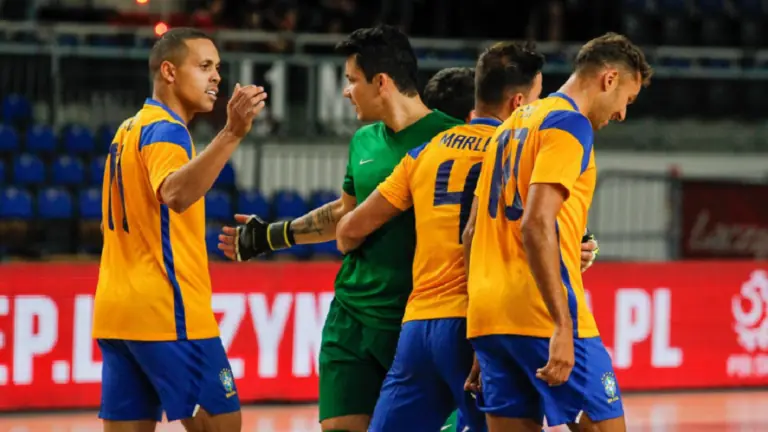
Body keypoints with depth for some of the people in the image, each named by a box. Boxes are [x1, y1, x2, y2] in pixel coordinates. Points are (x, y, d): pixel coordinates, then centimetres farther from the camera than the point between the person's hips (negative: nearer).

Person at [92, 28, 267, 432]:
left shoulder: (129, 131, 18)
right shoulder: (165, 130, -12)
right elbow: (176, 194, -34)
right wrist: (231, 134, -44)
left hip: (116, 311, 9)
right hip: (166, 312, -9)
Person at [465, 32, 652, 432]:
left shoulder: (513, 126, 21)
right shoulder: (570, 124, -6)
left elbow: (474, 233, 22)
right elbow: (537, 225, -18)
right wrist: (562, 327, -22)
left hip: (488, 316, 8)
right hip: (540, 315, -8)